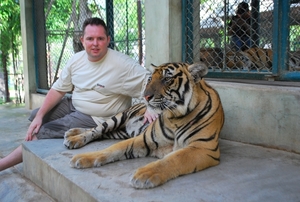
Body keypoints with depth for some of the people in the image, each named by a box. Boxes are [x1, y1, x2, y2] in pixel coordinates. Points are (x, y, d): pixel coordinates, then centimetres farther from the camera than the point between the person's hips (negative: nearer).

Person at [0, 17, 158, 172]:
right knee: (35, 116, 12)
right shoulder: (76, 60, -4)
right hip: (73, 105, 7)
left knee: (42, 133, -10)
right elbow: (59, 89, 3)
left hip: (94, 117, -7)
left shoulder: (121, 64, -23)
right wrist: (40, 116, -5)